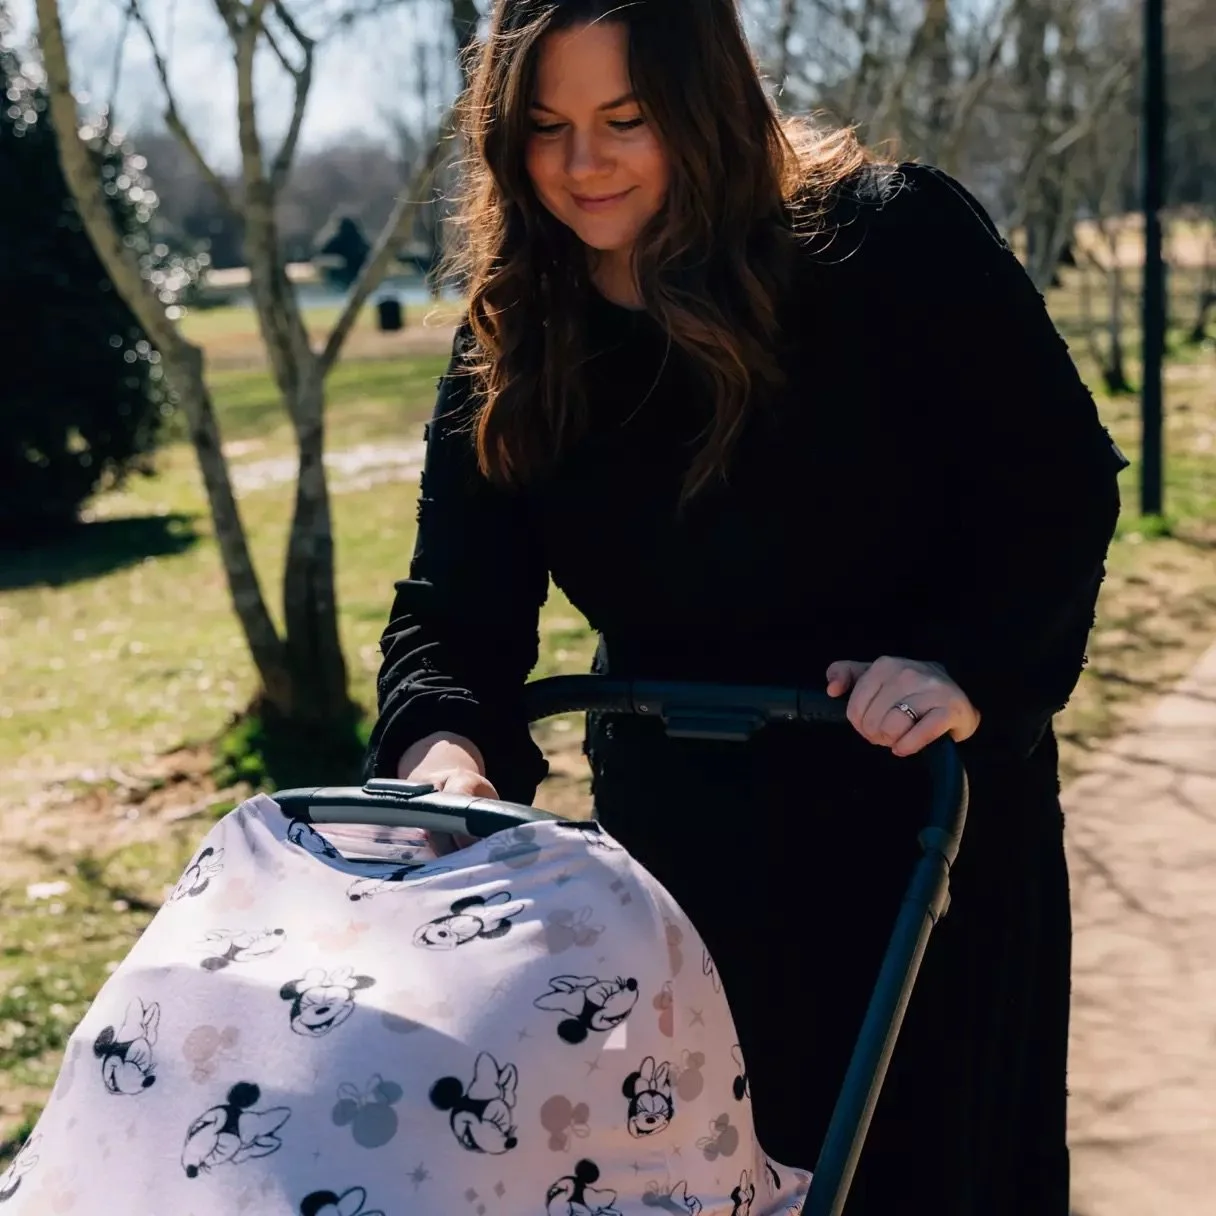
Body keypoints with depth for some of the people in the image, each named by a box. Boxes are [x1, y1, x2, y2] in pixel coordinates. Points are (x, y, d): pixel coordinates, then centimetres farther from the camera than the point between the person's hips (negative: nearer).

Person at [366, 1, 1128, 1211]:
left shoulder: (895, 240, -17)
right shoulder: (512, 341, -6)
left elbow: (1060, 484, -12)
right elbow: (456, 607, -10)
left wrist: (970, 667, -28)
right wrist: (444, 747, -31)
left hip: (928, 814, -3)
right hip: (681, 833, 3)